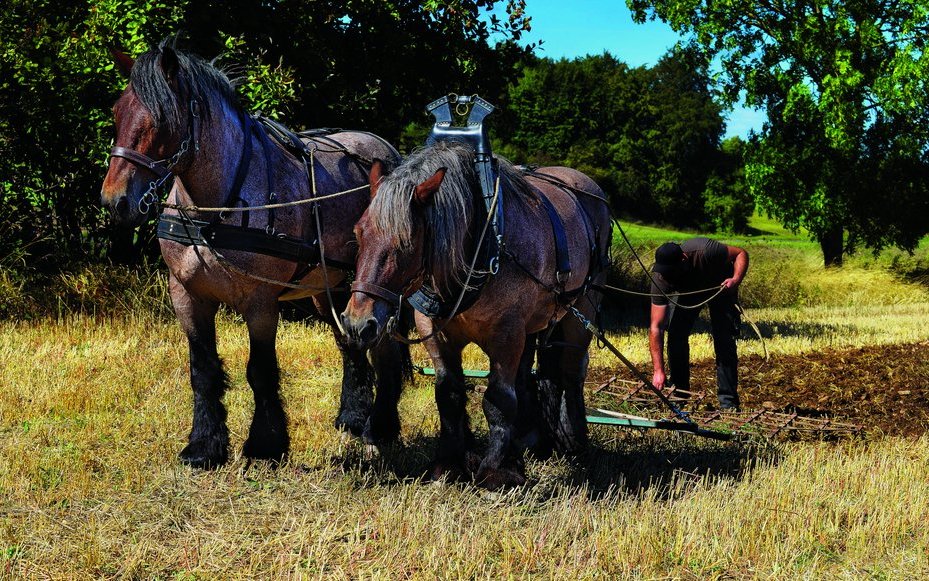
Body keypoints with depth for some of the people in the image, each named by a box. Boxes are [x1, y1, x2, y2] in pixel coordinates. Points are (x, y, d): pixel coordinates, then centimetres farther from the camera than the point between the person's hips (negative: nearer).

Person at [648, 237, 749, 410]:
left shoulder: (704, 251, -43)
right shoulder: (660, 278, -34)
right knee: (676, 335, -13)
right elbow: (655, 327, -34)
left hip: (720, 286, -2)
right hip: (686, 290, 2)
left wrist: (736, 280, -42)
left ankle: (728, 402, -7)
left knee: (724, 341, -14)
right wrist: (658, 370, -40)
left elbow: (740, 254, -22)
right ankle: (678, 394, 3)